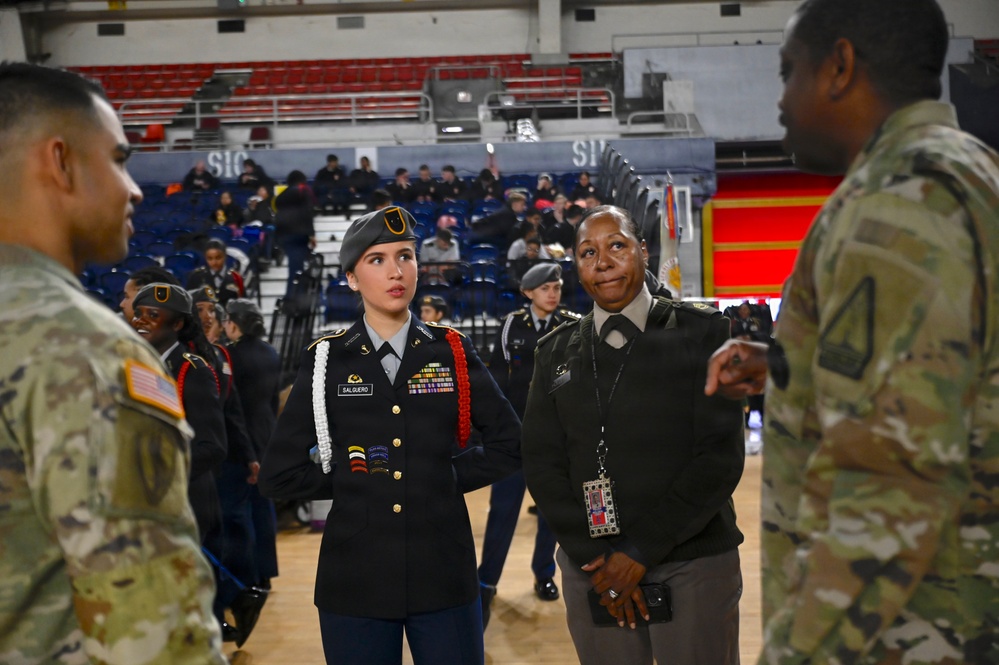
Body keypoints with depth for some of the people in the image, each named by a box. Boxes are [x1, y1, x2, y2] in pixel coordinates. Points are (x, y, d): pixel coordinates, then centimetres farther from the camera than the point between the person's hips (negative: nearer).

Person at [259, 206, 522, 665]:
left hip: (444, 574, 1)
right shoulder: (326, 361, 1)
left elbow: (509, 444, 8)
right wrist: (352, 482, -1)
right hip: (354, 581, 0)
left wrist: (448, 478, 0)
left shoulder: (453, 352, 3)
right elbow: (280, 473, 2)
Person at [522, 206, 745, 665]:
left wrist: (643, 551, -11)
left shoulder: (702, 331, -1)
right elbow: (541, 461, 5)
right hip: (592, 570, 3)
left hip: (695, 564, -2)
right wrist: (595, 558, -7)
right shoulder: (556, 351, 9)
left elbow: (721, 455, -7)